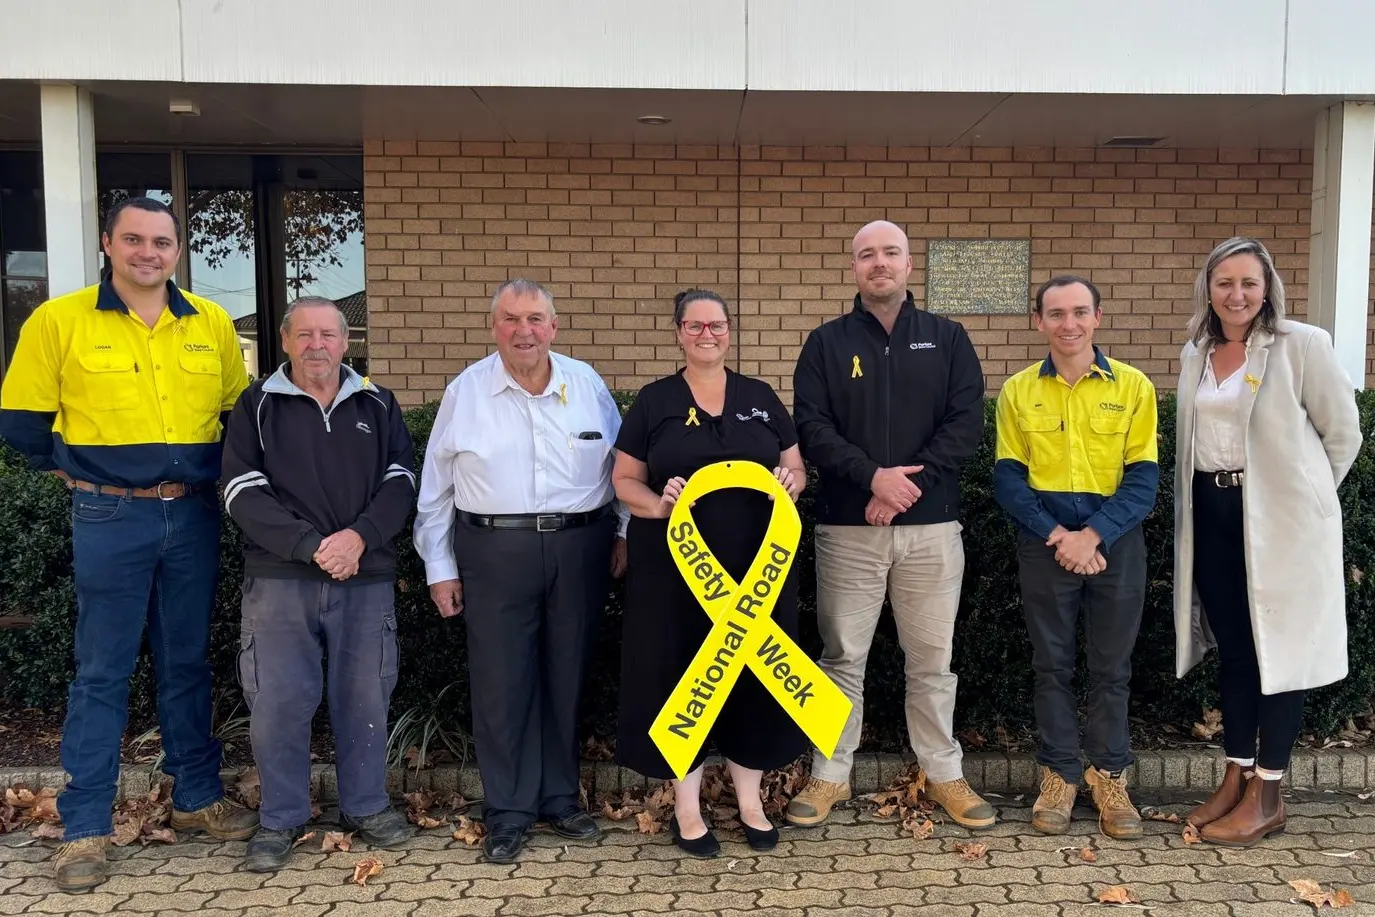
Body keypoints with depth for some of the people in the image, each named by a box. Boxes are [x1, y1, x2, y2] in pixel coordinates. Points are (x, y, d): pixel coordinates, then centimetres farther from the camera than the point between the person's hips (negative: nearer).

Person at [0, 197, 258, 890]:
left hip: (194, 516, 3)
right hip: (110, 519, -3)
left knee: (187, 663, 14)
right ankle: (85, 825, 14)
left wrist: (209, 473, 8)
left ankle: (197, 798, 26)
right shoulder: (58, 321, -5)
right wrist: (75, 474, 5)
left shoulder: (211, 324, 3)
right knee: (102, 673, 3)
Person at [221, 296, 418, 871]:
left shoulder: (377, 406, 11)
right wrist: (311, 545, -14)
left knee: (364, 697, 8)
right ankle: (280, 818, 19)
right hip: (279, 579, -1)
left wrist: (359, 535, -13)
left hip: (366, 579, 2)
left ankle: (365, 806, 25)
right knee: (278, 701, 2)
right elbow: (243, 492, -4)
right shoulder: (257, 406, 5)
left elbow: (400, 480, 4)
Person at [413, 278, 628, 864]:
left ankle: (561, 799, 27)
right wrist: (439, 566, 3)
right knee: (501, 682, 1)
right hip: (494, 551, -1)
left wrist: (624, 531, 9)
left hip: (579, 547, 2)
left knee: (567, 676, 11)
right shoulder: (465, 392, 0)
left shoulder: (587, 384, 3)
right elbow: (436, 488, 4)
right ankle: (508, 811, 17)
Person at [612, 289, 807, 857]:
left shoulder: (761, 397, 9)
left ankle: (750, 801, 25)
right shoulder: (654, 401, 3)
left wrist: (790, 484, -12)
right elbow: (624, 480, 2)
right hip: (675, 568, -2)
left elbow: (796, 470, 11)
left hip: (754, 565, 2)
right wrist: (657, 505, -18)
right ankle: (686, 810, 19)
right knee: (680, 677, 4)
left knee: (754, 676, 8)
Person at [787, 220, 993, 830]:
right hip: (847, 527, 0)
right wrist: (873, 476, -17)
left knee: (932, 659, 9)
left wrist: (910, 482, -13)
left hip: (931, 526, 1)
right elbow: (811, 427, -4)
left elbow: (967, 421, -2)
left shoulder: (947, 338, 8)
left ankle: (944, 774, 23)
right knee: (842, 655, 7)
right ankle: (830, 775, 19)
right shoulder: (827, 343, 6)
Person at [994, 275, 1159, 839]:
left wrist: (1094, 535, -15)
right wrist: (1055, 535, -13)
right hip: (1045, 545, 0)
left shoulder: (1133, 386, 0)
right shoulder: (1018, 391, 3)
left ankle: (1110, 778, 20)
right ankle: (1058, 776, 19)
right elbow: (1007, 477, 0)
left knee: (1111, 666, 8)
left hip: (1115, 543, 0)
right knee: (1052, 664, 8)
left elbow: (1143, 477, -3)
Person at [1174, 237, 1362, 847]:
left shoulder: (1302, 345, -7)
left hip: (1280, 520, -5)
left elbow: (1343, 432, -2)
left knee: (1277, 650, 2)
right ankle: (1236, 779, 23)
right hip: (1212, 515, 5)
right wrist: (1199, 499, 13)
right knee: (1230, 650, 11)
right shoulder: (1195, 353, 9)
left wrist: (1304, 497, 4)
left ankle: (1267, 796, 12)